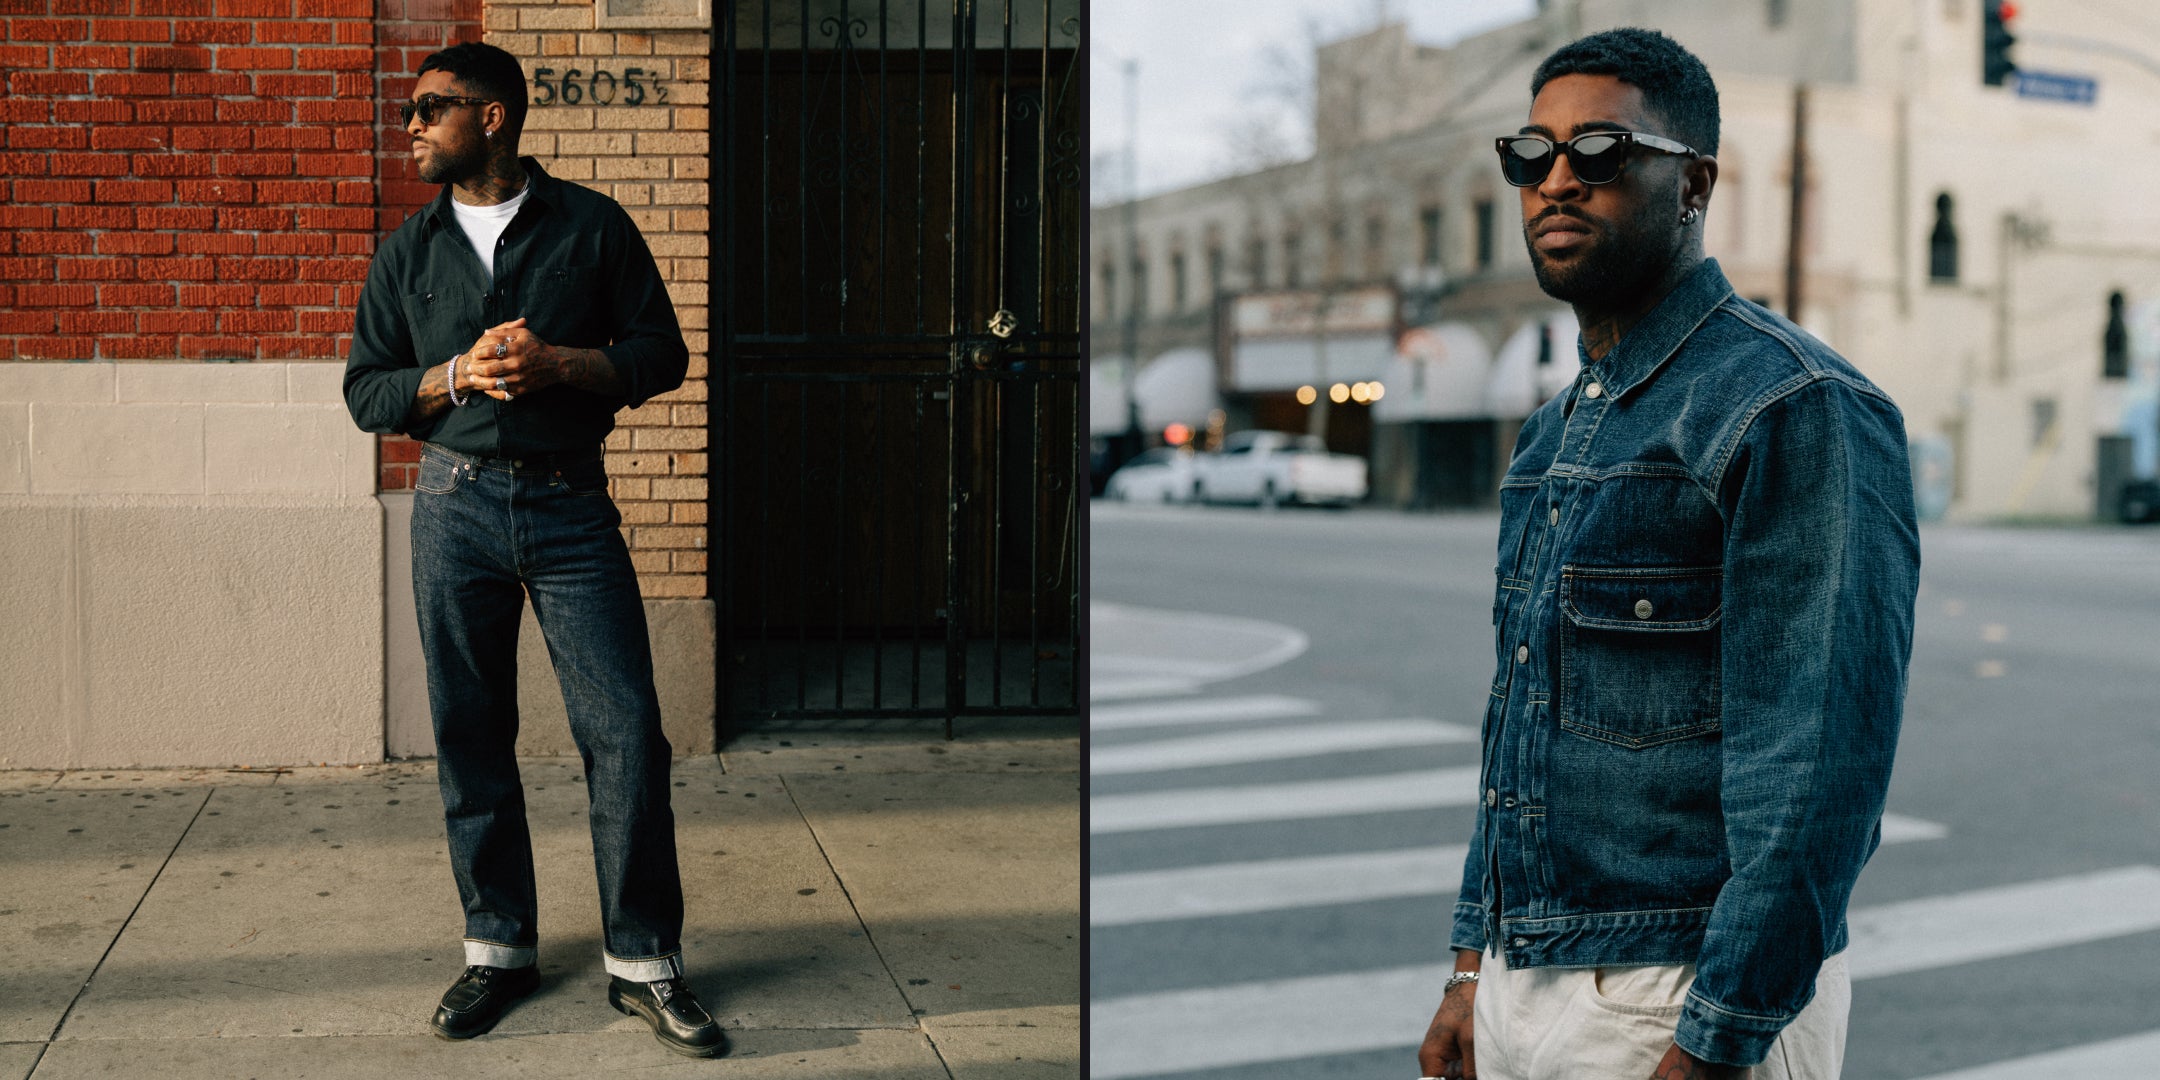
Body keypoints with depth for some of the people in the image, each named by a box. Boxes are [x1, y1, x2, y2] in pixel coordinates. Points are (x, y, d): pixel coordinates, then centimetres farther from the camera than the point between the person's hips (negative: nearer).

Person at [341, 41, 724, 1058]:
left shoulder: (592, 225, 4)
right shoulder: (409, 249, 11)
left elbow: (662, 352, 3)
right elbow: (366, 391, 9)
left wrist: (557, 365, -13)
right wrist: (461, 374, -10)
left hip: (569, 505, -2)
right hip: (454, 506, 3)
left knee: (625, 730, -7)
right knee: (470, 737, 5)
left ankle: (644, 963, 3)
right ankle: (499, 947, 19)